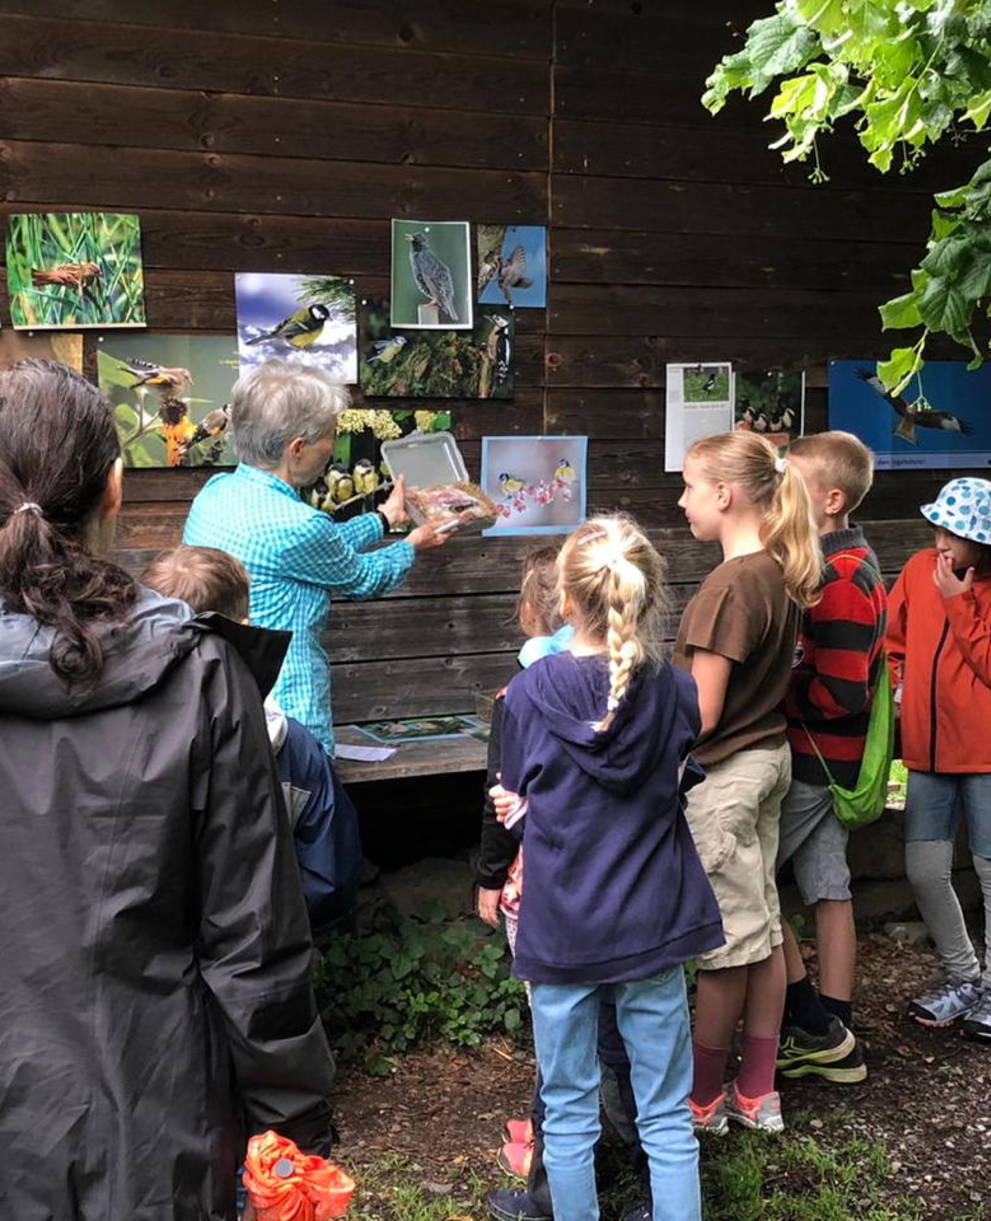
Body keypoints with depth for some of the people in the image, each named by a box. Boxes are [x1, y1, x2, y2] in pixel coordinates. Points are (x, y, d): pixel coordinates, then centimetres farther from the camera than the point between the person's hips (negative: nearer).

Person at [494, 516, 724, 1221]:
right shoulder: (674, 691, -8)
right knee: (667, 1116, 13)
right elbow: (679, 789, 5)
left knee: (569, 1114, 14)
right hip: (653, 925, 1)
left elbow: (514, 802, -2)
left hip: (560, 928, -1)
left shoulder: (529, 694, -13)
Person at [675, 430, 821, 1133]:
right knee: (761, 929, 15)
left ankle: (702, 1100, 19)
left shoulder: (730, 586, -22)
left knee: (727, 940, 4)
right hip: (771, 758, 9)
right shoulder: (782, 573, 4)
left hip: (722, 774, -9)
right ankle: (758, 1094, 26)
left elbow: (699, 716, -21)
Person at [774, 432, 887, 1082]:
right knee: (829, 889, 13)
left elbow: (839, 693, -25)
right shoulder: (855, 563, 11)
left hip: (813, 756, -10)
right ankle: (836, 1040, 22)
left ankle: (814, 1026, 7)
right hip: (836, 759, 10)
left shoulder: (839, 578, -22)